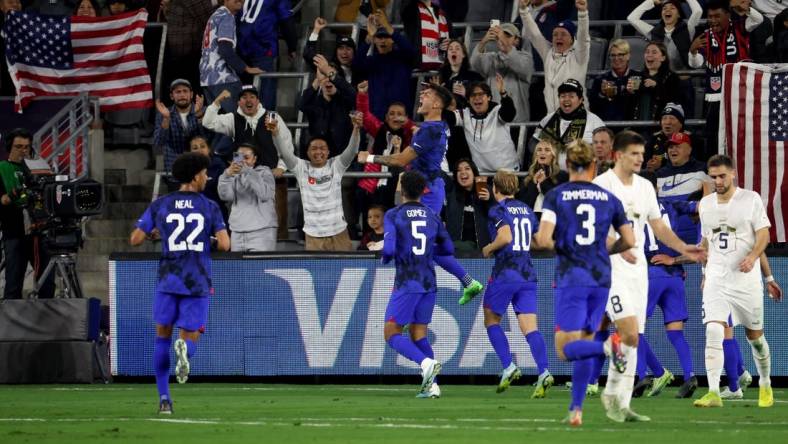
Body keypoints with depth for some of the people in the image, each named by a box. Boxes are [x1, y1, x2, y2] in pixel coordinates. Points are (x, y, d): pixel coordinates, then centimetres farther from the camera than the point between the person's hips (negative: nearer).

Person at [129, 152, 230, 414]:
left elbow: (135, 240, 2)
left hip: (168, 281, 1)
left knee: (162, 337, 14)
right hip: (198, 283, -1)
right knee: (190, 338, 7)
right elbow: (224, 244, -8)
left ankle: (164, 398, 9)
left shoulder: (159, 206, 4)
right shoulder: (209, 207, 1)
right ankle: (185, 348, -33)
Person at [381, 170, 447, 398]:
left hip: (406, 283, -5)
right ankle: (430, 384, 0)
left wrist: (384, 257, 6)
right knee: (418, 332, 14)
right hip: (428, 283, 5)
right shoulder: (432, 216, 8)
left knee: (391, 334, 0)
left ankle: (426, 362, -25)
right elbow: (448, 249, 15)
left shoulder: (393, 215, -7)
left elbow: (389, 249, -17)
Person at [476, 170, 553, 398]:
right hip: (528, 275, 5)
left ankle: (509, 367, 2)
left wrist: (489, 248, -3)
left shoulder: (498, 210, -5)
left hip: (505, 274, -5)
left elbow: (505, 236, -20)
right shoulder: (527, 210, 14)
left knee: (491, 320, 14)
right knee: (530, 327, -3)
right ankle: (543, 372, -21)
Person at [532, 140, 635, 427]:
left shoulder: (556, 196, -4)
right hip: (601, 278, 4)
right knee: (583, 345, 15)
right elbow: (629, 241, 7)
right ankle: (576, 410, 10)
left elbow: (544, 240, -14)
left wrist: (546, 244, 10)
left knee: (566, 350, -2)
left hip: (571, 277, -4)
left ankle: (607, 346, -31)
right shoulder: (608, 198, 6)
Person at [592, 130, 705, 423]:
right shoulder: (602, 185, -8)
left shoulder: (645, 187, 13)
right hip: (611, 267, -7)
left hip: (638, 267, 7)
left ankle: (622, 405, 9)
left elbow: (658, 227, 19)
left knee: (631, 340, 5)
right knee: (629, 334, -19)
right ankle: (612, 393, -4)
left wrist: (684, 249, 6)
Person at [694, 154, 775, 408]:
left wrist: (752, 257, -25)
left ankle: (765, 385, 32)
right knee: (713, 333, -16)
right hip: (716, 279, 2)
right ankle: (713, 393, -21)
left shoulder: (751, 199, -3)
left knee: (755, 335, 9)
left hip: (746, 279, -2)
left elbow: (763, 235, -7)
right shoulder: (705, 204, 9)